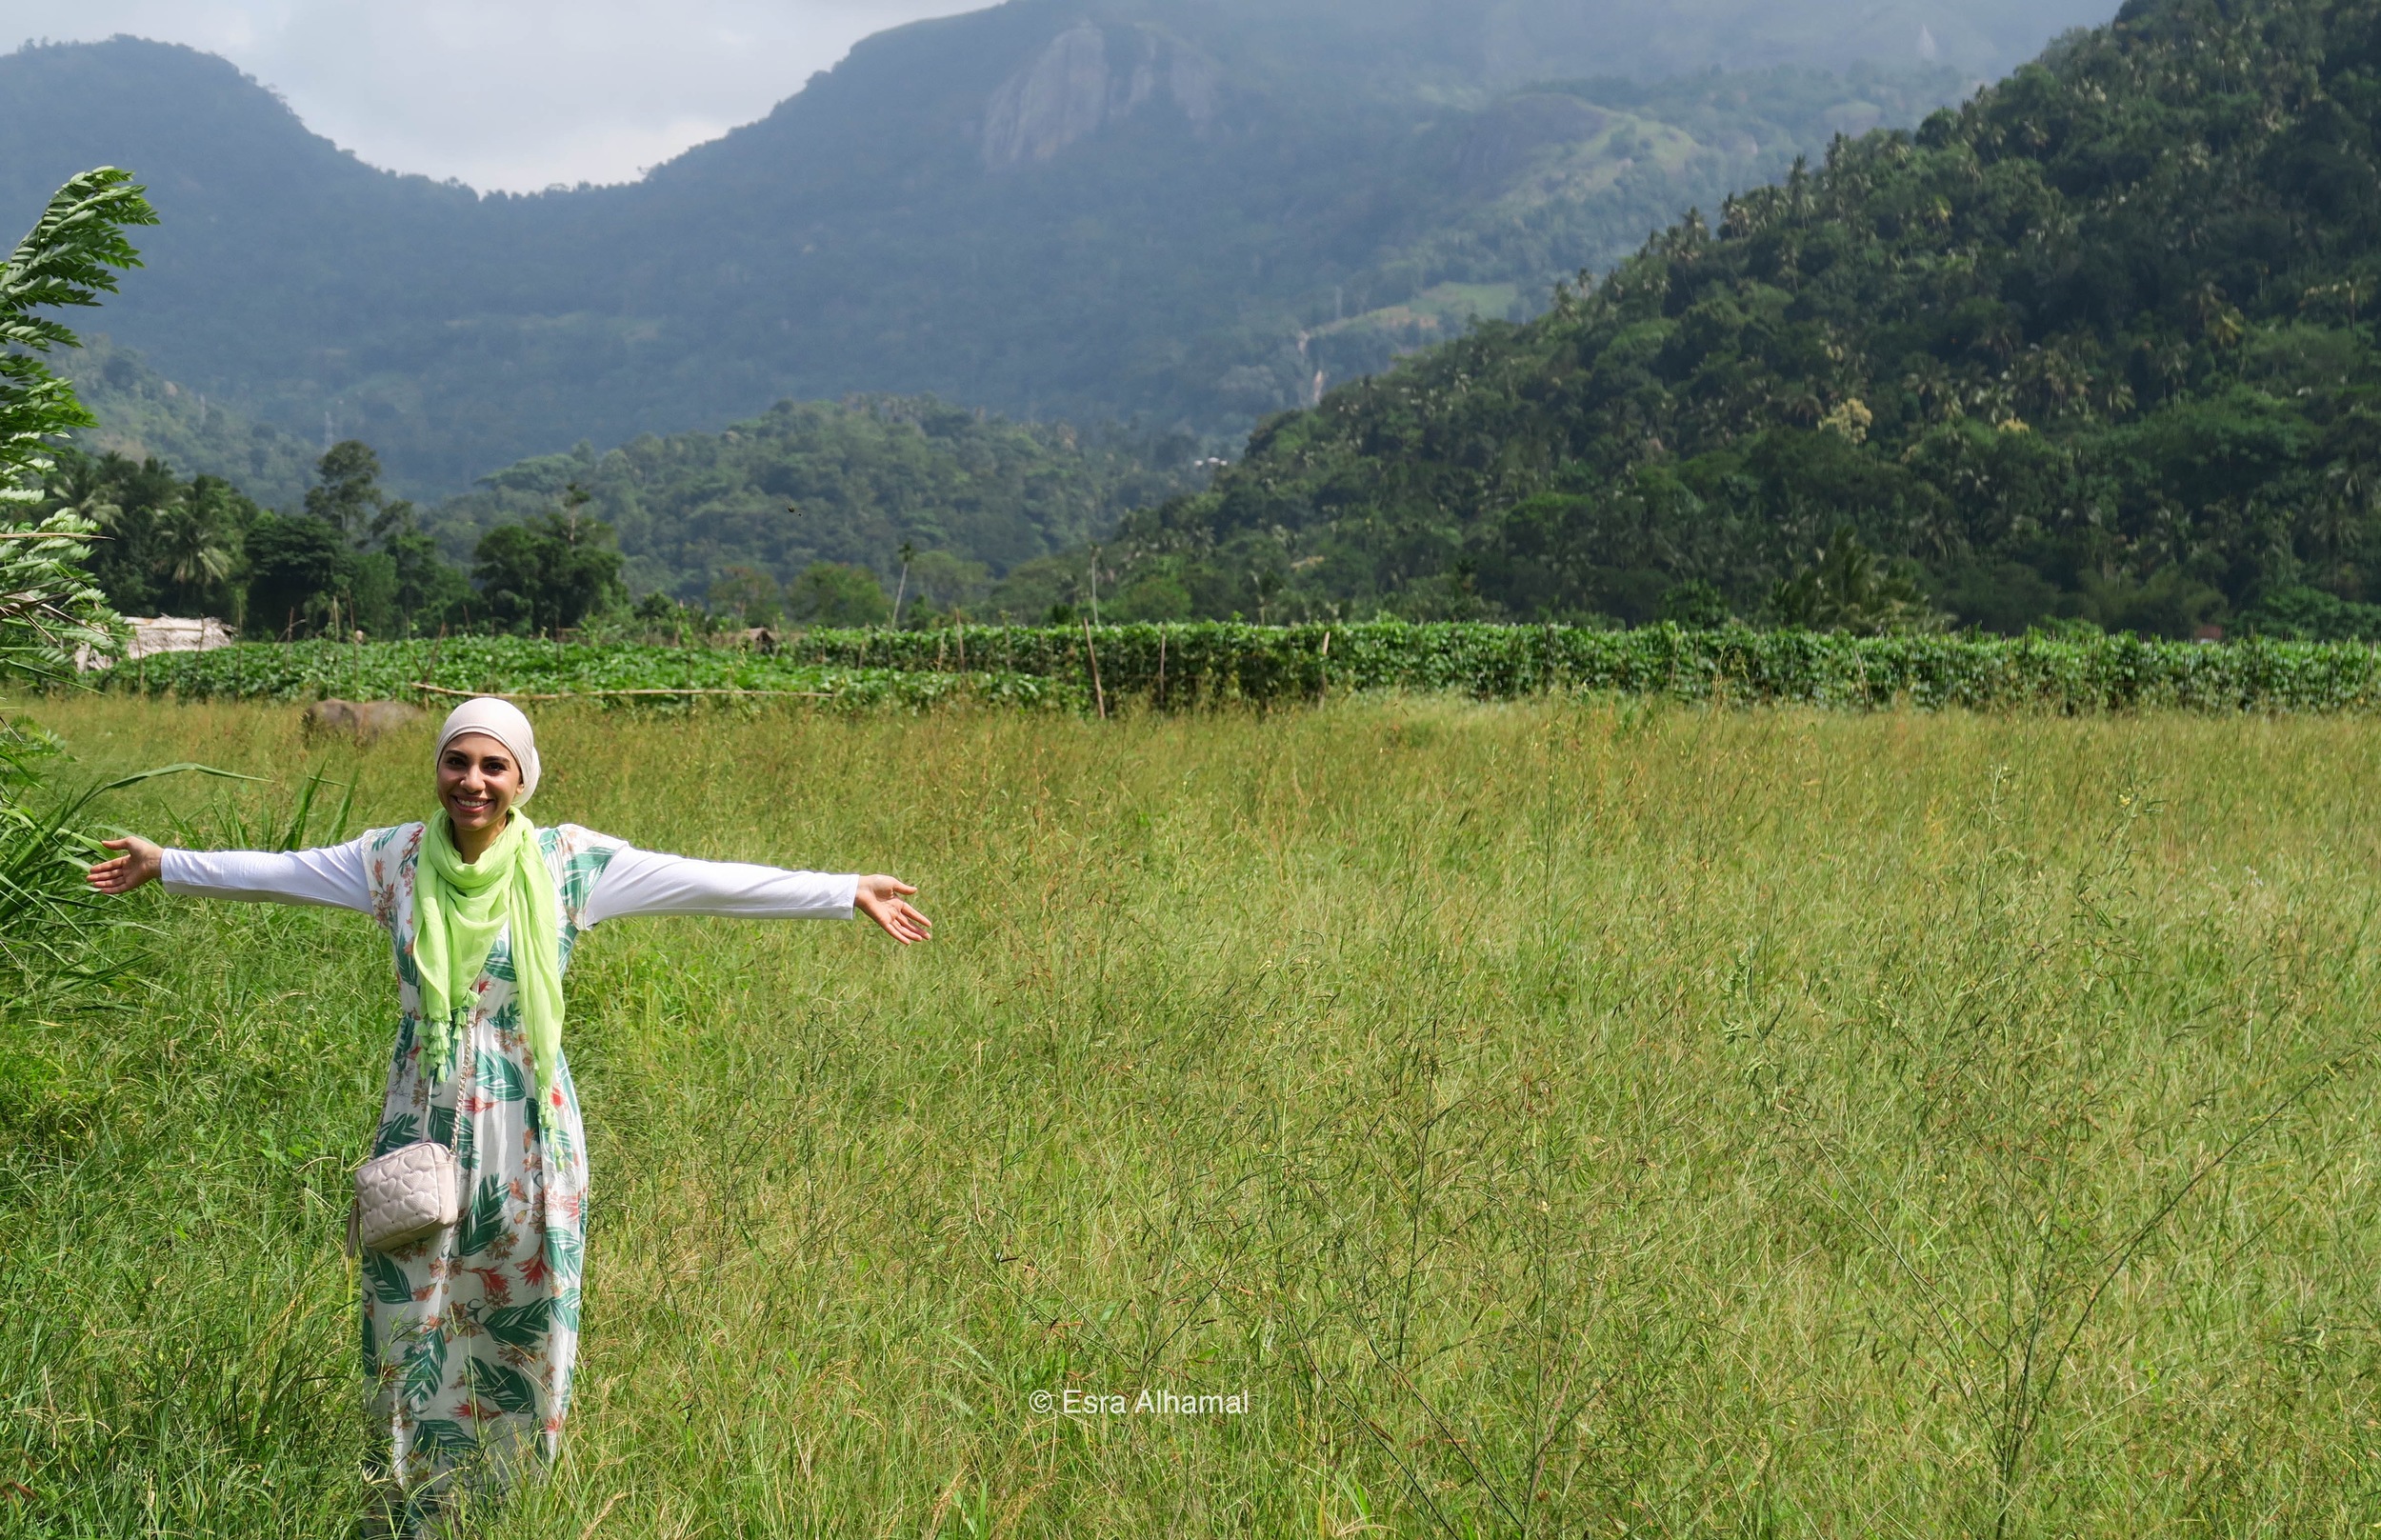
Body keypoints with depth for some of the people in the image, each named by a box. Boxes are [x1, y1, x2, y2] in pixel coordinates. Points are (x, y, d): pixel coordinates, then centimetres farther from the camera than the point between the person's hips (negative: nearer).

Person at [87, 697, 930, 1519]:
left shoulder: (570, 860, -7)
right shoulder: (397, 857, -1)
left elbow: (711, 883, -8)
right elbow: (278, 871, 12)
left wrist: (849, 893, -10)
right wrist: (166, 864, 18)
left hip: (525, 1130, -2)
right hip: (423, 1121, 2)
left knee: (524, 1316, 6)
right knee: (411, 1309, 8)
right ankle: (416, 1501, 24)